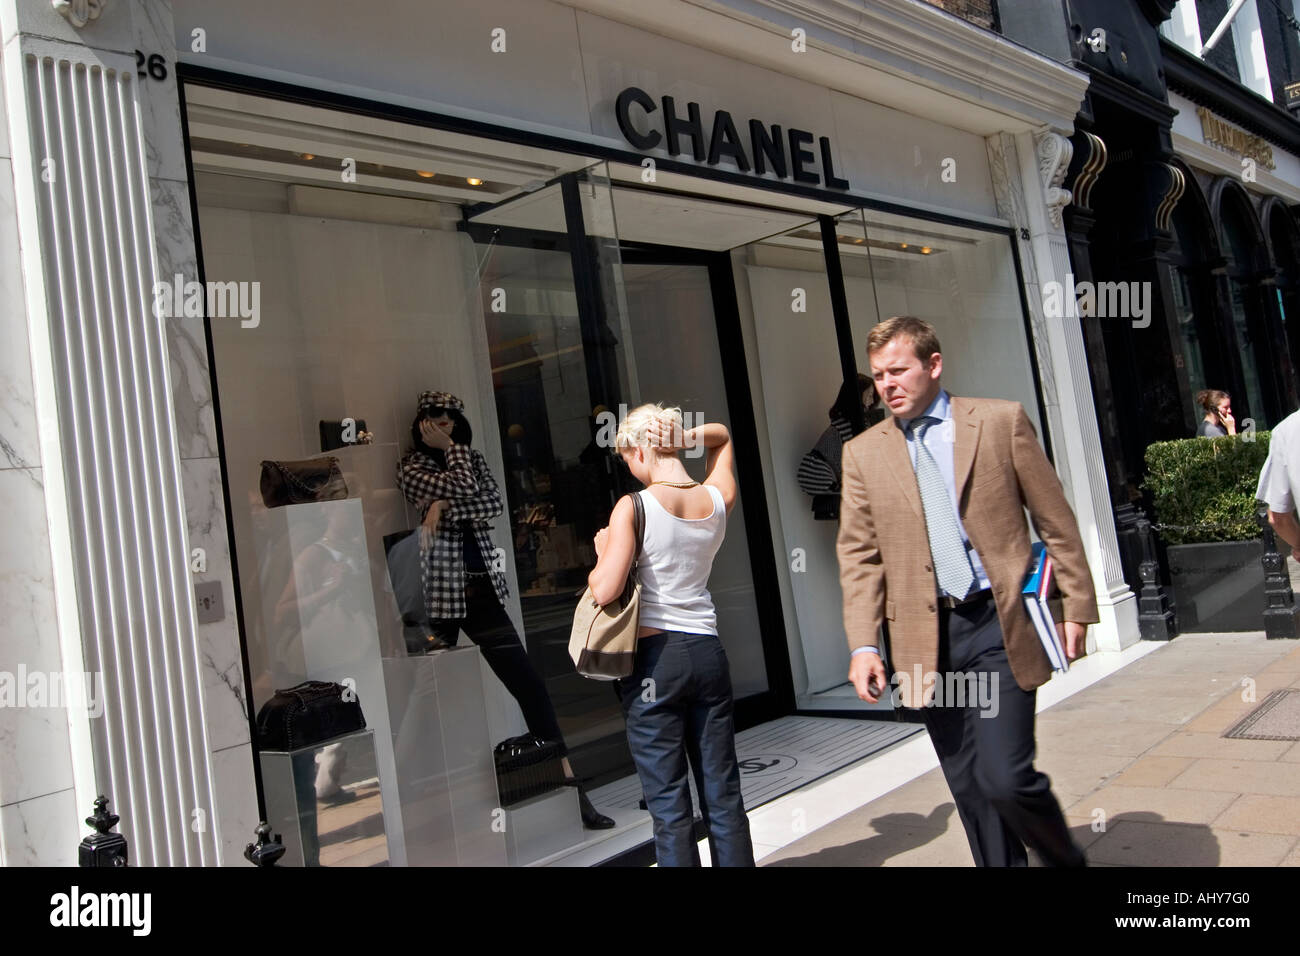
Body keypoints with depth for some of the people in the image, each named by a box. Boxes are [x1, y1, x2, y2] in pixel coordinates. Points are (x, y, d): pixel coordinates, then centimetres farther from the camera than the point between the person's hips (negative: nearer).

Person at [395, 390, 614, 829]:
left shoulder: (472, 459, 17)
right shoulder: (411, 466, 4)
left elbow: (494, 503, 0)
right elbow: (461, 485, -13)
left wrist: (447, 504, -10)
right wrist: (451, 448, 2)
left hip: (481, 588, 3)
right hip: (439, 590, -3)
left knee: (529, 683, -3)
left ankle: (570, 786, 0)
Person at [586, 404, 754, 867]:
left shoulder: (633, 507, -11)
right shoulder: (718, 498, 4)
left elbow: (605, 590, -17)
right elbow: (721, 436, 24)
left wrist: (602, 552, 3)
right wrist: (687, 438, 4)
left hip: (654, 658, -4)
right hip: (707, 652, 5)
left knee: (668, 803, 3)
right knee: (723, 795, 12)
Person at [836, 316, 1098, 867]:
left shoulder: (1001, 421, 2)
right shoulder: (862, 453, 7)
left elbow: (1055, 521, 4)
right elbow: (858, 557, 5)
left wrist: (1076, 607, 2)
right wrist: (863, 644, -4)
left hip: (998, 624, -2)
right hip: (925, 637, 3)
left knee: (1006, 780, -8)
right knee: (970, 793, 9)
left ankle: (1066, 859, 21)